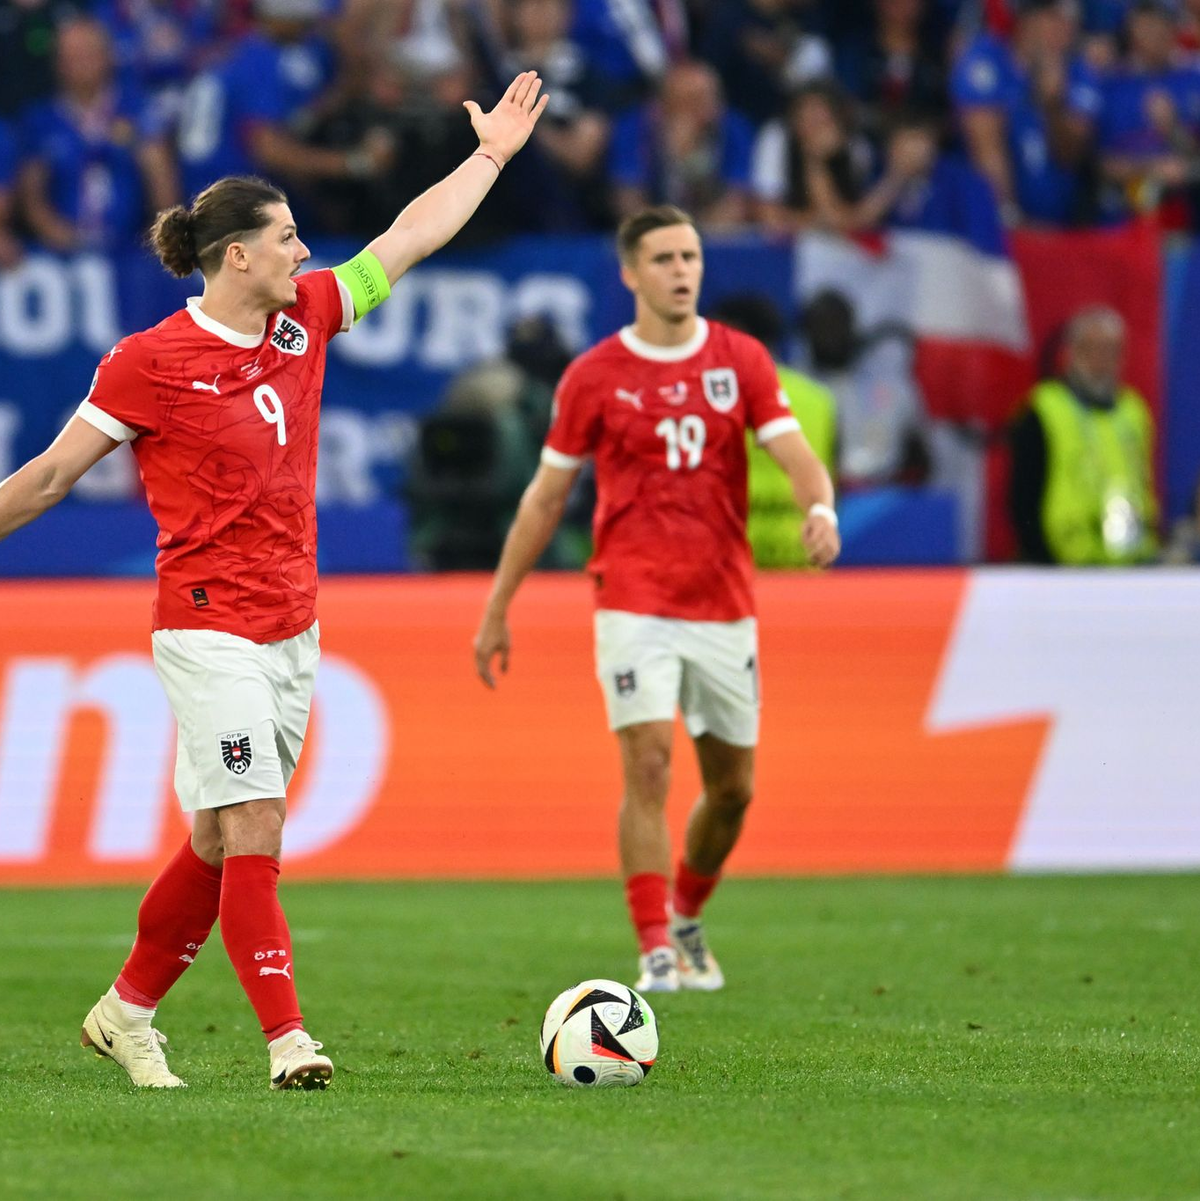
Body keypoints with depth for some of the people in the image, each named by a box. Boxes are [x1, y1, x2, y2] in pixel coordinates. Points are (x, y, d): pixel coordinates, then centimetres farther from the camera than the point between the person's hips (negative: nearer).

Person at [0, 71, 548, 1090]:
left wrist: (491, 154, 25)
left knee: (223, 843, 10)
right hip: (210, 630, -7)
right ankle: (287, 1041, -14)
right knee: (251, 835, -12)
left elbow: (411, 236, 20)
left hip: (293, 629, 7)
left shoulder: (305, 318, 8)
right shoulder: (151, 363, -10)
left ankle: (127, 1014, 24)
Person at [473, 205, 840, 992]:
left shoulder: (741, 360, 4)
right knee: (649, 767, -16)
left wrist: (821, 508, -30)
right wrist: (497, 610, 8)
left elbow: (795, 453, -6)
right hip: (635, 603, -3)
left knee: (733, 787, 9)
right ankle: (655, 950, -12)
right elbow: (546, 496, 7)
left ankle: (687, 919, 33)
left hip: (725, 605, 3)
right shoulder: (594, 377, 0)